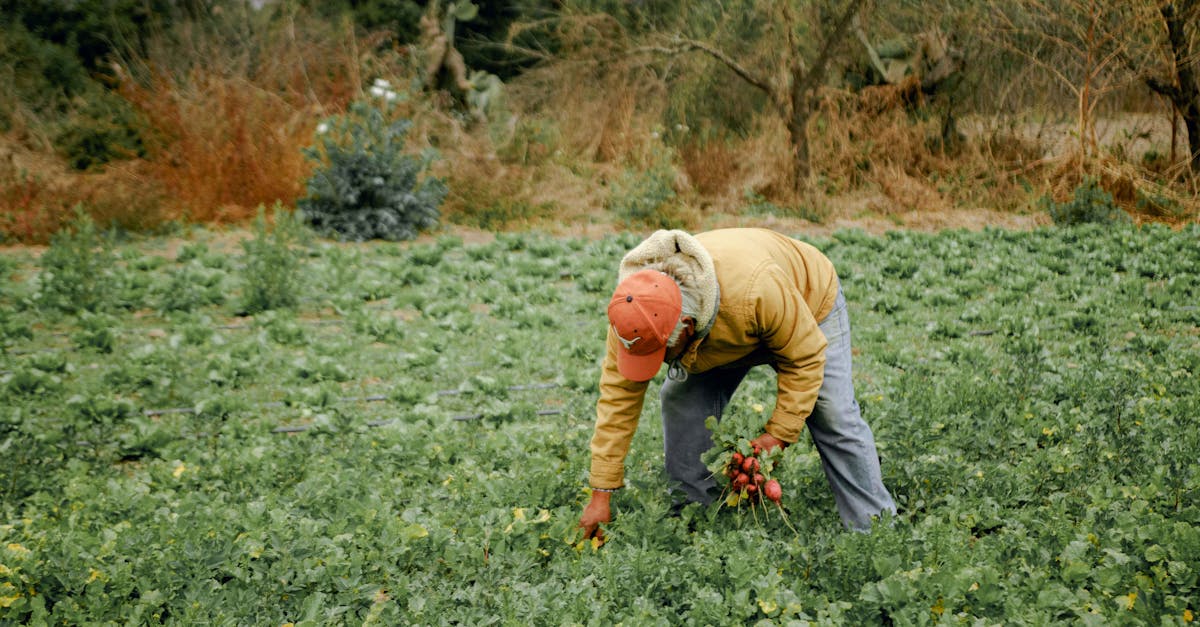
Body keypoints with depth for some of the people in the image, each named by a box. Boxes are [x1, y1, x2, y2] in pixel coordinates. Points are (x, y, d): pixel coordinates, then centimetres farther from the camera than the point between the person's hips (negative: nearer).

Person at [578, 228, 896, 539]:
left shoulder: (756, 289, -47)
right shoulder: (636, 311, -33)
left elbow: (805, 357, -31)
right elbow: (619, 394, -25)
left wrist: (778, 434, -30)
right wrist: (601, 494, -24)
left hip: (808, 304, -4)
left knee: (834, 420, -12)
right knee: (682, 401, -12)